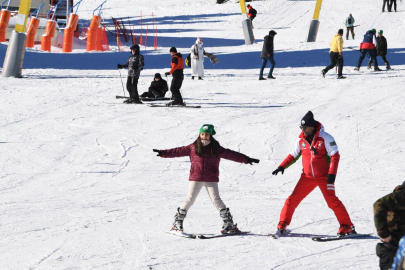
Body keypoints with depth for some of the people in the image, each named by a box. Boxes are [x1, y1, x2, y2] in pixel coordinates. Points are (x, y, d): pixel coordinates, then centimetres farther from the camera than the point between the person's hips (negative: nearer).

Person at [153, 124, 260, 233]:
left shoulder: (216, 149, 2)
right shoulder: (193, 148, 5)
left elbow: (231, 154, 0)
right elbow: (179, 151, 8)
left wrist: (246, 159, -5)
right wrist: (163, 153, 5)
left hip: (211, 180, -1)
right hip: (195, 179, 1)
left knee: (216, 199, -7)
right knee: (190, 199, -2)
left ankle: (229, 223, 0)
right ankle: (177, 222, 8)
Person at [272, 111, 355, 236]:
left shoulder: (325, 138, -12)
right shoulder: (301, 140, 2)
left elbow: (335, 156, -11)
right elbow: (293, 155, 13)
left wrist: (332, 173, -20)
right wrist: (282, 166, -1)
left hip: (323, 176, -4)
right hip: (307, 177, 4)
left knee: (332, 200, -13)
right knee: (293, 199, 0)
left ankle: (347, 226, -5)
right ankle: (282, 224, 13)